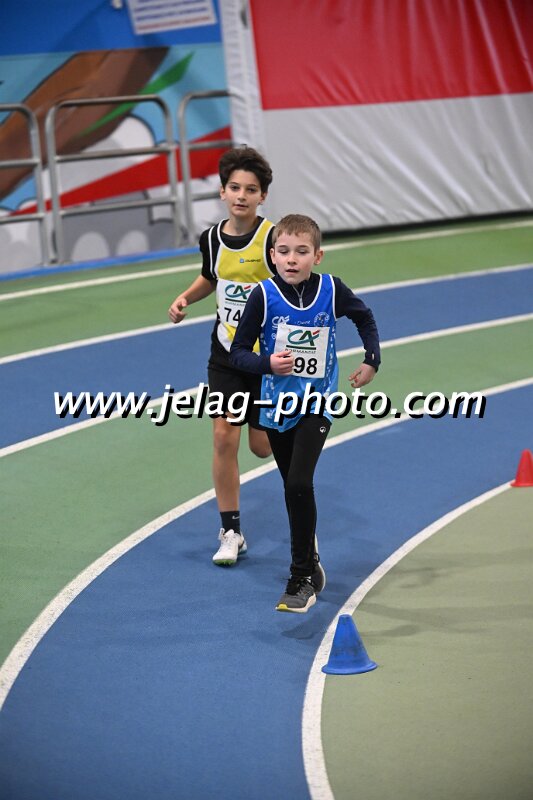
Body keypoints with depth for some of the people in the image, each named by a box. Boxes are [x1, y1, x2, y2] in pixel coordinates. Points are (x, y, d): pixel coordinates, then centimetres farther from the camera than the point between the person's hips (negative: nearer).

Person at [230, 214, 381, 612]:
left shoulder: (332, 289, -9)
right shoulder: (263, 295, -12)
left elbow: (364, 317, 12)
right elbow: (239, 352, -8)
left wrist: (371, 361, 4)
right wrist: (268, 363, -26)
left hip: (317, 404, -2)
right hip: (277, 404, 2)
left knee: (299, 485, -19)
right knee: (295, 490, 15)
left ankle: (302, 579, -11)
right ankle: (311, 564, 36)